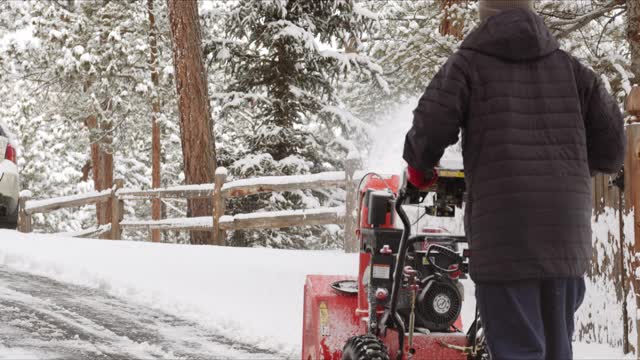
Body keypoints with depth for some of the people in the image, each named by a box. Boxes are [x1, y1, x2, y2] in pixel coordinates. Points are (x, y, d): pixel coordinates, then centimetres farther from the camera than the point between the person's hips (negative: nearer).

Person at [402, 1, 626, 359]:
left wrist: (419, 168, 13)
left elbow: (431, 129, -7)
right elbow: (611, 143, 14)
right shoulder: (570, 67, 14)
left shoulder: (468, 64, 3)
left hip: (503, 230, -4)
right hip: (567, 232, 4)